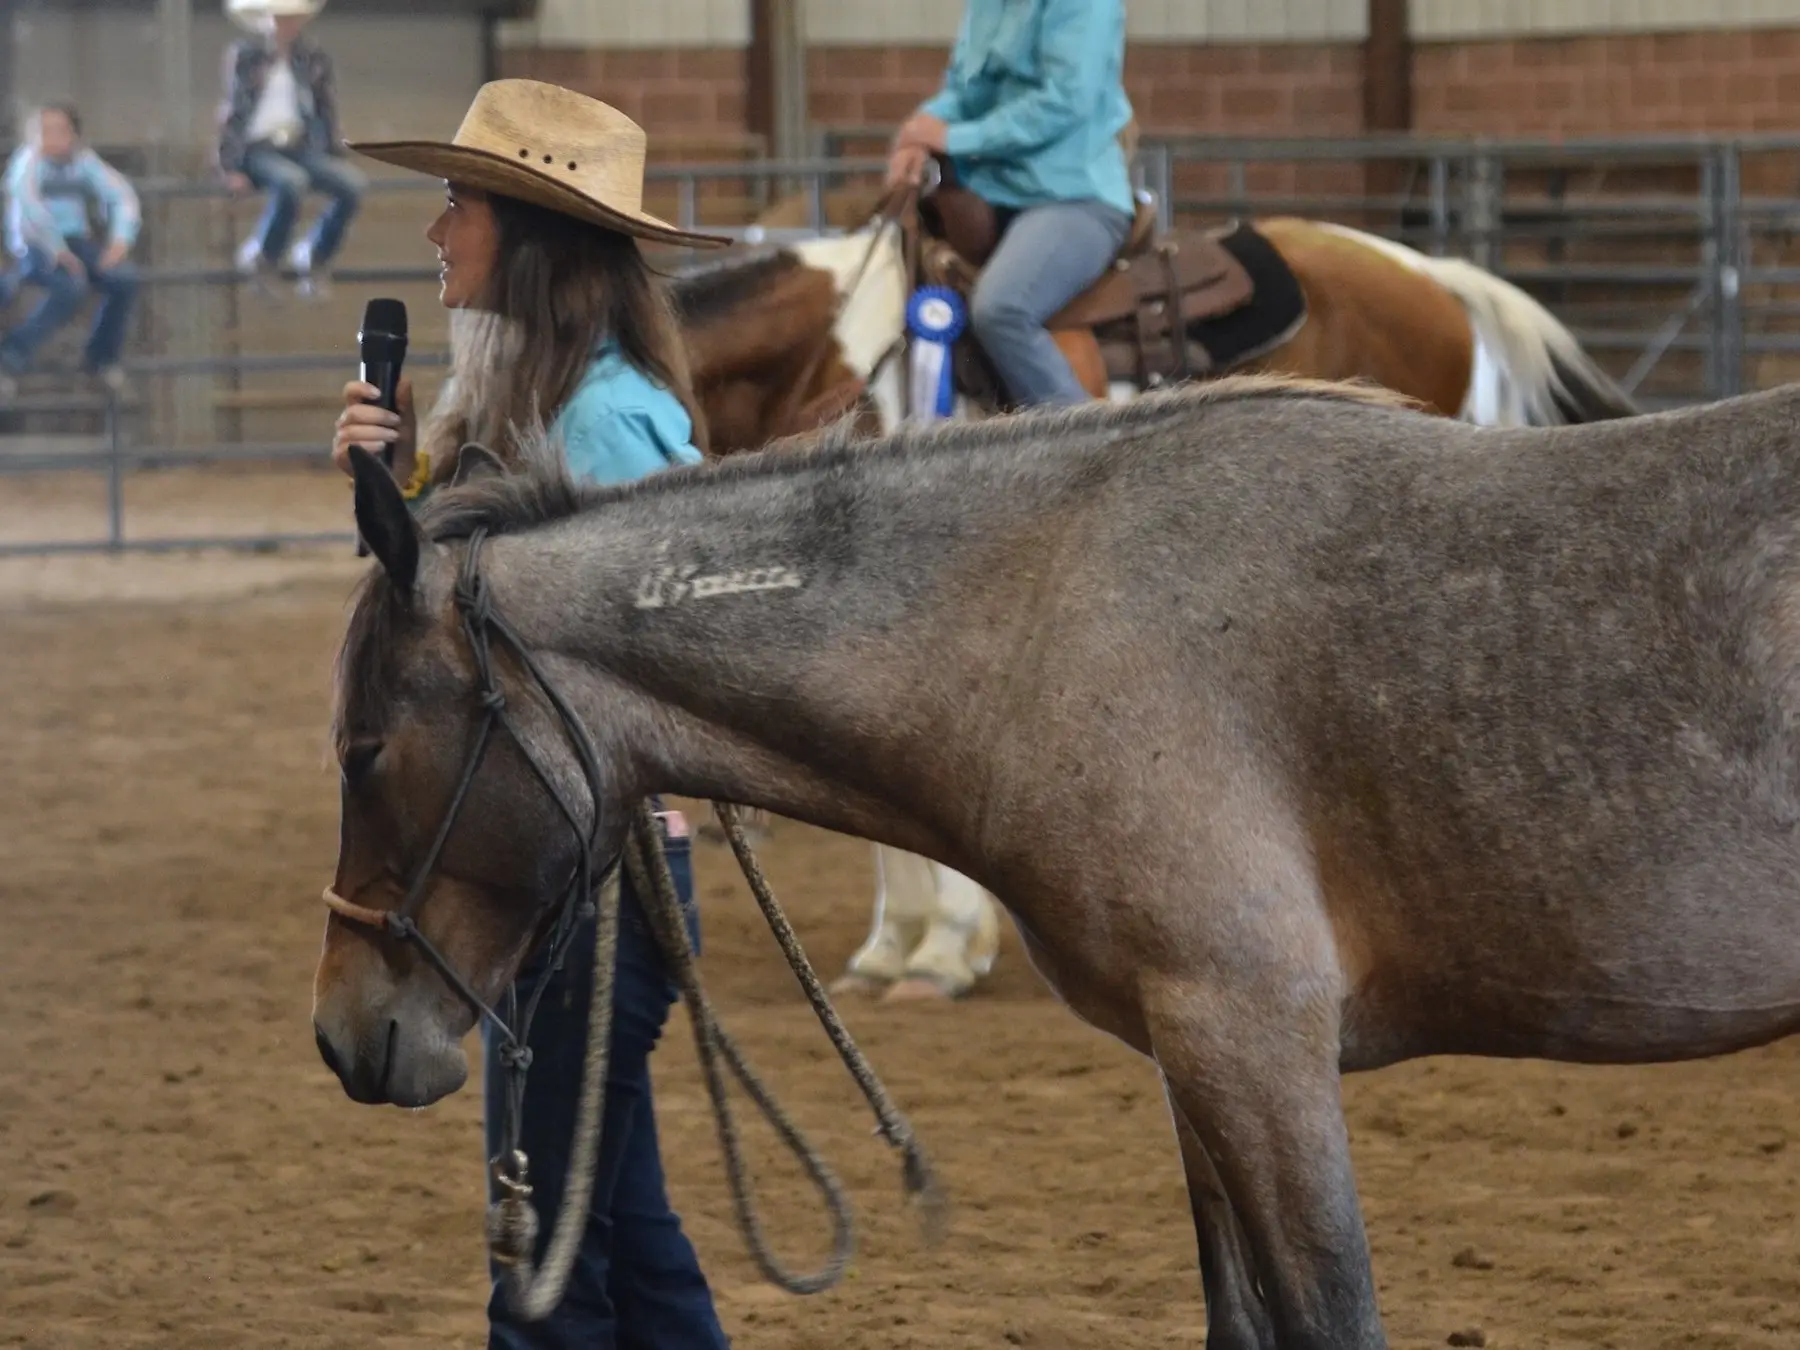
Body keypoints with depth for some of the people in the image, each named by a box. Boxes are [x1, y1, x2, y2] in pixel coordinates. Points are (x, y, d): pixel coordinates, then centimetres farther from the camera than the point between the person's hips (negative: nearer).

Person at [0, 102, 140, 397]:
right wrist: (58, 251, -32)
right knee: (71, 286, -35)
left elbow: (121, 195, 1)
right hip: (35, 246, -5)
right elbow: (28, 204, -29)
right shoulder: (30, 160, -12)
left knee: (124, 279, -19)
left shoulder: (83, 160, 3)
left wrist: (121, 240, -16)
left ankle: (102, 357, 3)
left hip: (75, 241, 5)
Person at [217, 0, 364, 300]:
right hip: (255, 149, -4)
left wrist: (337, 158, 5)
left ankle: (313, 256, 0)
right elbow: (233, 110, -3)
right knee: (291, 181, -37)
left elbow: (327, 115, 14)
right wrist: (232, 168, -11)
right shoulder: (244, 56, -1)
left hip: (298, 148, 4)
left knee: (353, 185, -21)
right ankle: (262, 258, -15)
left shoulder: (313, 59, 9)